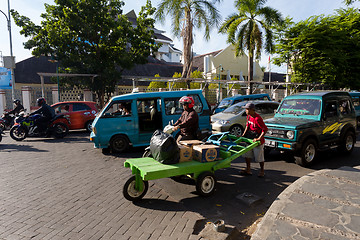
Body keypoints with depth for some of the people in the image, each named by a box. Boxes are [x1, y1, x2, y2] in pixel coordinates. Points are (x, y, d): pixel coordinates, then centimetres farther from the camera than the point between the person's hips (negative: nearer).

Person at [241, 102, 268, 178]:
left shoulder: (257, 119, -25)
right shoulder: (248, 117, 3)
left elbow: (265, 129, -24)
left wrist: (258, 139, -26)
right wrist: (243, 135, 7)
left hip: (258, 141, -8)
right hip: (250, 140, 9)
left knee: (259, 157, 5)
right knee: (247, 155, 12)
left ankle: (262, 171, 25)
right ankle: (248, 170, 24)